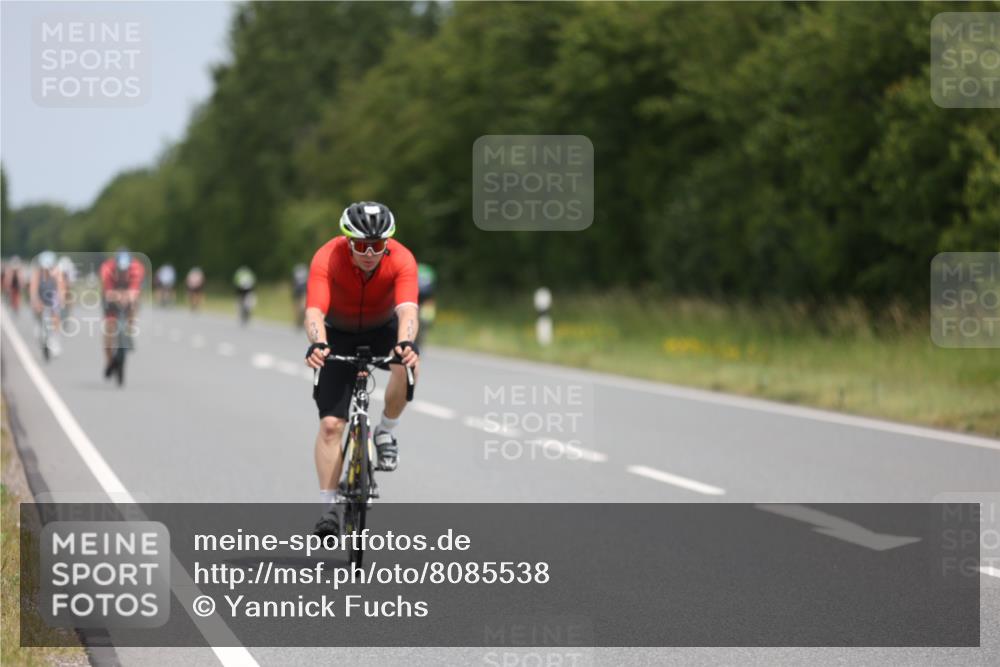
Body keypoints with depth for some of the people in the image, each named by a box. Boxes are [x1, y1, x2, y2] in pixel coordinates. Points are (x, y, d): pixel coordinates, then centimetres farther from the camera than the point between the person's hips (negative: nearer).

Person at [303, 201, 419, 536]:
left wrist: (405, 344, -62)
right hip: (339, 335, -1)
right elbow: (314, 311, -41)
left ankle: (385, 433, -9)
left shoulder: (401, 260, -29)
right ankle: (328, 508, -3)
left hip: (383, 329, 1)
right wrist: (317, 344, -62)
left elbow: (407, 310, -41)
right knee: (331, 424, -11)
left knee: (407, 365, -34)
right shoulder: (327, 258, -30)